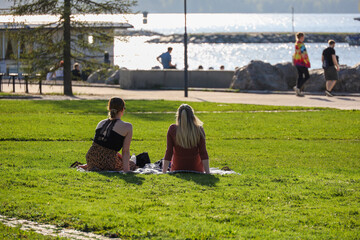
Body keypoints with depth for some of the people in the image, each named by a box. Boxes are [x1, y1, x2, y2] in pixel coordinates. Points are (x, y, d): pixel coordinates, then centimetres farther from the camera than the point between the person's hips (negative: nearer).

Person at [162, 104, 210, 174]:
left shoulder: (172, 129, -5)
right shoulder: (199, 130, -5)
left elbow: (169, 152, -3)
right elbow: (203, 153, -5)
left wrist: (164, 172, 1)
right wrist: (208, 173, -2)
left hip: (177, 169, 0)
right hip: (196, 169, 0)